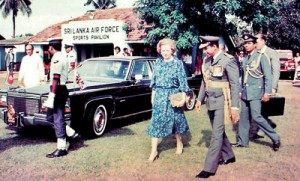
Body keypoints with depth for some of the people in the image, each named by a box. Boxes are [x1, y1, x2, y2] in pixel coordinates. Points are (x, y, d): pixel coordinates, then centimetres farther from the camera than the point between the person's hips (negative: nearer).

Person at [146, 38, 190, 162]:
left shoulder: (178, 63, -4)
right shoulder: (158, 62, 6)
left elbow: (183, 82, -5)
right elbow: (154, 80, 13)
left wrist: (183, 98, -11)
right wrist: (153, 95, 11)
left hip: (173, 95, -3)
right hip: (159, 95, 3)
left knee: (176, 119, 10)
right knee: (155, 121, -1)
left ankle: (179, 144, 33)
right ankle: (154, 151, 4)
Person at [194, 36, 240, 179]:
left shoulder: (228, 61, -14)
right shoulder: (207, 60, 8)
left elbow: (235, 85, -13)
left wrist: (235, 107, -15)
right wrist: (200, 99, 16)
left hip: (222, 102, -8)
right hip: (211, 102, 8)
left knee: (217, 134, -5)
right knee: (219, 132, 18)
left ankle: (209, 168, -1)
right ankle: (228, 156, 38)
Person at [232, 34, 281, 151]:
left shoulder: (261, 57, -6)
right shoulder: (245, 60, 14)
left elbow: (268, 76, -10)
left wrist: (267, 93, -15)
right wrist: (241, 91, 17)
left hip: (256, 93, -7)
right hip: (245, 93, 7)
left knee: (256, 117, -11)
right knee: (244, 117, 9)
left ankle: (275, 138, 2)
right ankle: (242, 141, 18)